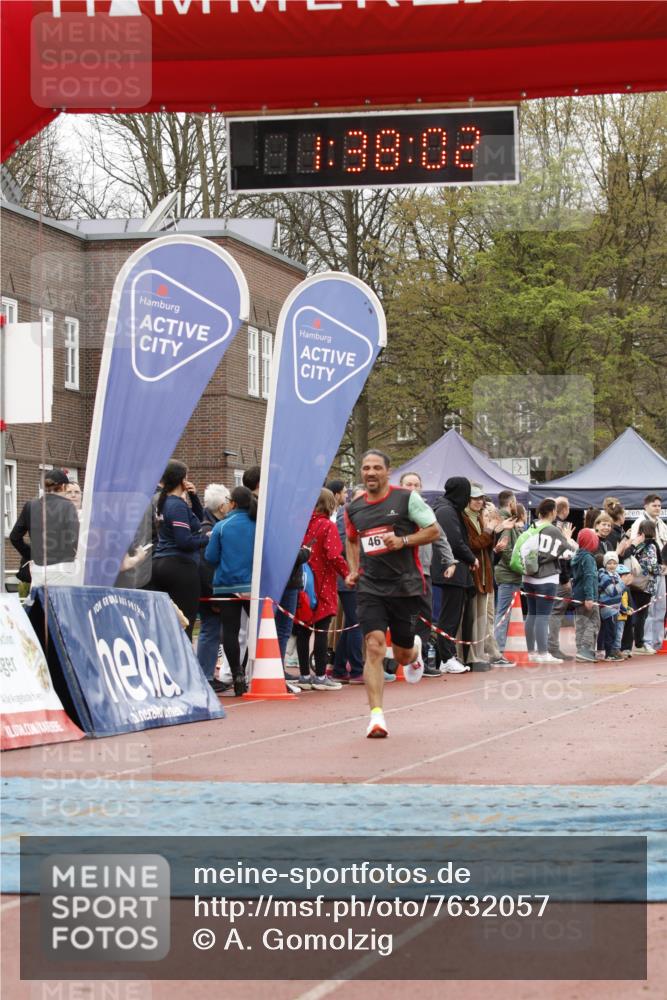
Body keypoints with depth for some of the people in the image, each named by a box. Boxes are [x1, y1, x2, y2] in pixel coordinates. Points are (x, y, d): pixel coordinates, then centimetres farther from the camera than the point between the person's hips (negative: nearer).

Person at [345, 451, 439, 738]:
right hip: (370, 586, 1)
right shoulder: (353, 509, 7)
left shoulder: (407, 498, -4)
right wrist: (353, 571, 10)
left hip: (405, 585, -1)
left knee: (402, 656, 10)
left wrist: (403, 541, -16)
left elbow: (434, 531, -2)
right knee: (374, 647, -16)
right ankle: (376, 714, -17)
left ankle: (414, 650, 49)